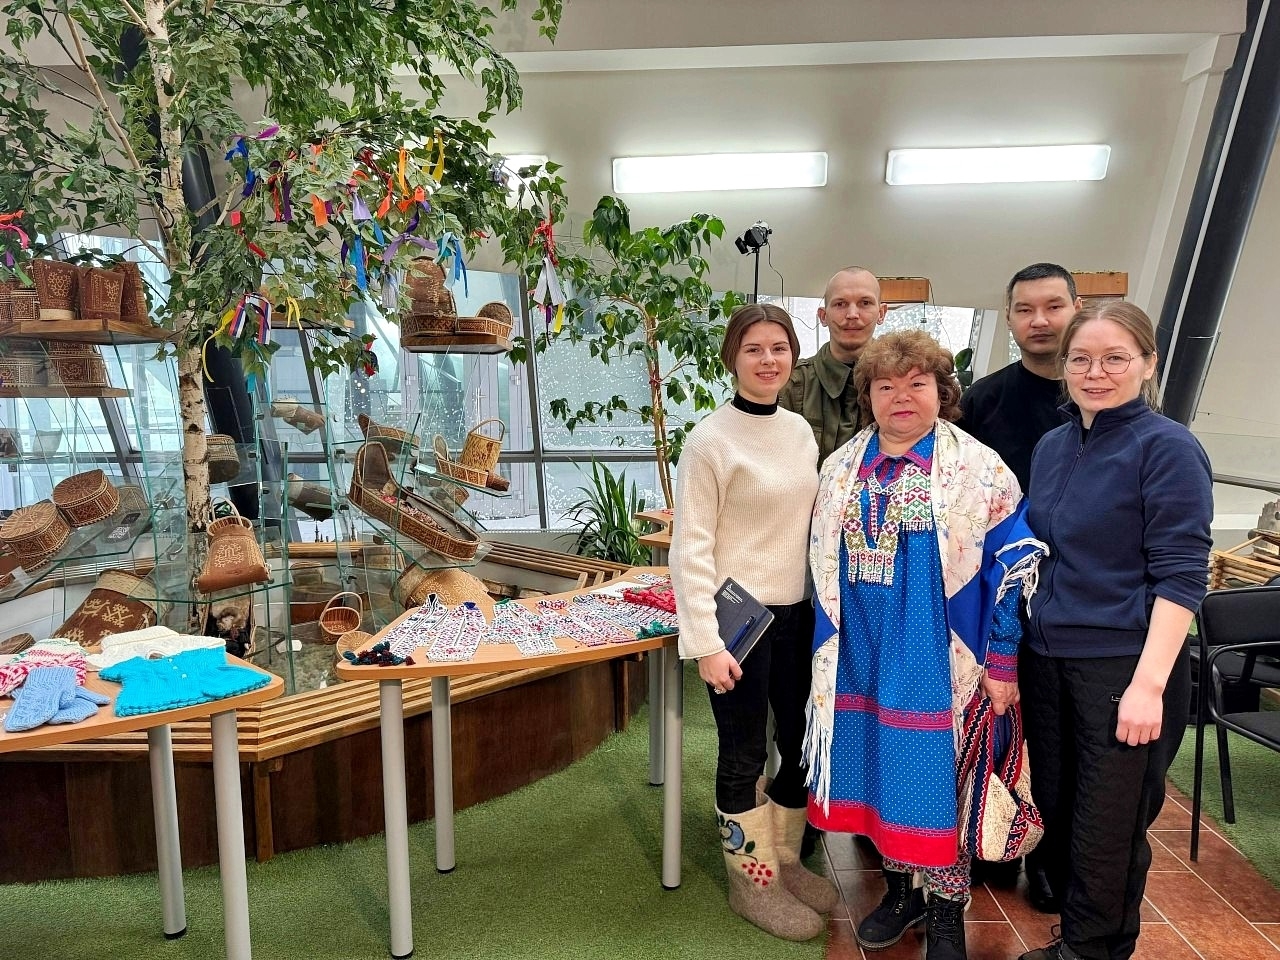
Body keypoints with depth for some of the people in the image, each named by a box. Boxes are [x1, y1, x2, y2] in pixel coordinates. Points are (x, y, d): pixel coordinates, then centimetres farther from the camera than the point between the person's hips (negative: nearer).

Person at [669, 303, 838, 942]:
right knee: (745, 754, 7)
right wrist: (706, 642, -18)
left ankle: (784, 858, 39)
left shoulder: (801, 431, 7)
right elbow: (691, 549, -14)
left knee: (802, 743, 17)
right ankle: (752, 881, 29)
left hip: (798, 613, 7)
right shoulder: (709, 441, -13)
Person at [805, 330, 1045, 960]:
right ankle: (900, 887, 36)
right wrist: (827, 644, 12)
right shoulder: (842, 467, 6)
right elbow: (822, 563, 12)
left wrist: (1002, 665, -9)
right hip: (861, 656, 4)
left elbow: (1013, 569, -7)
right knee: (879, 769, 14)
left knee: (937, 774, 6)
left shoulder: (978, 470, -7)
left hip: (939, 660, -4)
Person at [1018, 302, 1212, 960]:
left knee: (1108, 829, 8)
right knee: (1056, 808, 17)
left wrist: (1149, 683, -21)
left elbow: (1180, 574, -15)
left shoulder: (1167, 448, -11)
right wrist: (1018, 649, 11)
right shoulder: (1052, 447, 8)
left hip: (1124, 666, -6)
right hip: (1048, 658, 6)